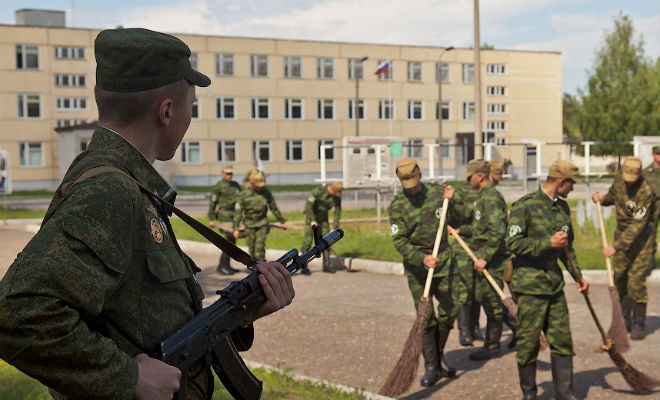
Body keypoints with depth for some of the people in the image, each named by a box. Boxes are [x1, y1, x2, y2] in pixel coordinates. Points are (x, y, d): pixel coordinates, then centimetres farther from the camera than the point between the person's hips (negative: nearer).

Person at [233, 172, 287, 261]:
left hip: (262, 223, 0)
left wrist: (282, 221, 14)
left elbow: (274, 208, 9)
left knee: (260, 244, -14)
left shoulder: (266, 192, -2)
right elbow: (238, 212, -6)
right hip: (249, 224, 0)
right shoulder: (244, 194, -7)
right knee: (252, 247, 5)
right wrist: (235, 228, -12)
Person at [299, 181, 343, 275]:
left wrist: (335, 228, -14)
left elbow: (337, 212, -9)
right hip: (311, 215, -5)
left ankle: (326, 265, 8)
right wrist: (312, 220, -30)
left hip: (323, 217, 5)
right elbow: (309, 205, -25)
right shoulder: (318, 190, -27)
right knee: (308, 239, -12)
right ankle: (304, 267, -9)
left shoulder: (337, 196, -13)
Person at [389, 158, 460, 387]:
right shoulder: (397, 205, -5)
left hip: (444, 258, 3)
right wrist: (422, 258, -24)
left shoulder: (437, 193, 4)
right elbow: (399, 241, -10)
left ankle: (439, 357, 22)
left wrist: (449, 201, -3)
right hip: (417, 263, -3)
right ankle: (431, 367, 6)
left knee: (450, 308, 2)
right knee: (425, 315, -3)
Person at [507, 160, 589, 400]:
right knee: (528, 342, 1)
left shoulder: (563, 208, 13)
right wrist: (548, 243, -20)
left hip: (554, 281, 7)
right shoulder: (525, 205, -11)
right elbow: (513, 243, -17)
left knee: (562, 339, 7)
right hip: (530, 283, -7)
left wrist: (577, 276, 20)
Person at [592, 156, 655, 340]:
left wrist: (616, 246, -33)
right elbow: (613, 195, 18)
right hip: (622, 232, 6)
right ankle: (624, 320, 22)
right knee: (619, 278, 8)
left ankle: (639, 324, 4)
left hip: (641, 237, -6)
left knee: (636, 281, -9)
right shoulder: (619, 178, -4)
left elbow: (637, 226, -29)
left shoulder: (646, 192, -26)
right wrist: (602, 199, -6)